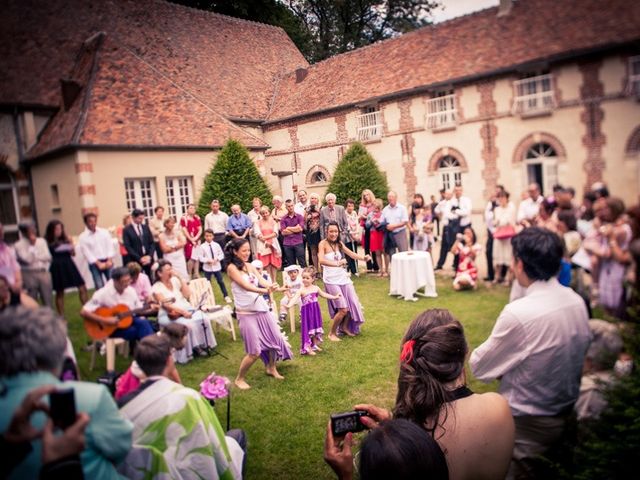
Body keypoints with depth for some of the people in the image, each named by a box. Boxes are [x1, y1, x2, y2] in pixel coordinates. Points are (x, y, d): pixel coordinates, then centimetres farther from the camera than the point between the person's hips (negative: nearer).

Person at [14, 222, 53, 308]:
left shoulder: (42, 241, 9)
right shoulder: (18, 245, -4)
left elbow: (47, 257, 4)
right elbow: (27, 259, -14)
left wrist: (36, 257, -8)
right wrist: (32, 245, -12)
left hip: (44, 273, 4)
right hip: (29, 275, -3)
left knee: (48, 301, 5)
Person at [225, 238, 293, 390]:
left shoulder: (249, 266, 9)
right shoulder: (232, 268, -11)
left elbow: (262, 281, -5)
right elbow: (246, 286, -23)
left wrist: (272, 286, -28)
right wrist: (265, 290, -40)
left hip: (262, 309, 7)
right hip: (246, 313, -7)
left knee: (276, 339, 15)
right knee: (254, 352, -5)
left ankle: (271, 368, 39)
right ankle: (239, 379, 18)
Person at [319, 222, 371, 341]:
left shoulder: (339, 243, 9)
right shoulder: (323, 244, -11)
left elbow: (351, 253, 7)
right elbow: (321, 260, -27)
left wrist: (363, 257, -12)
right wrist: (337, 264, -40)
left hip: (343, 277, 7)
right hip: (331, 280, -7)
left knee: (352, 304, 10)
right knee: (343, 309, -10)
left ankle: (345, 327, 35)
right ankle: (332, 333, 11)